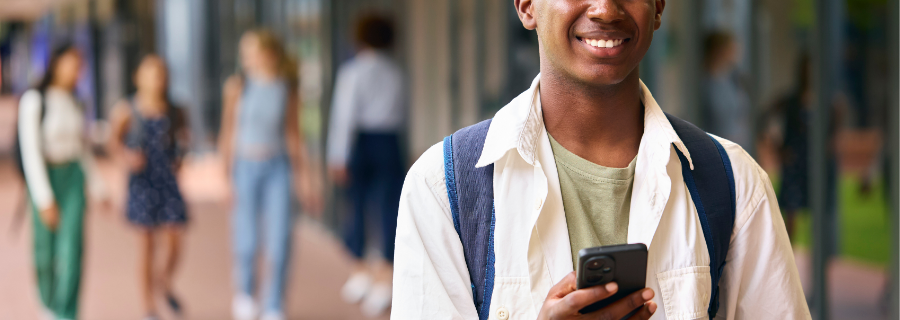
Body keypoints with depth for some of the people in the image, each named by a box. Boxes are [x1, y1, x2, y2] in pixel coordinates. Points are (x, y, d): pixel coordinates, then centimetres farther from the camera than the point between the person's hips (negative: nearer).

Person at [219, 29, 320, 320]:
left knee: (279, 241, -6)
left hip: (278, 168, 1)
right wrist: (227, 175, -5)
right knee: (247, 242, 0)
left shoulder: (287, 89, 0)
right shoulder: (238, 86, -4)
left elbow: (294, 136, 7)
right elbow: (228, 132, -1)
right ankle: (244, 292, 30)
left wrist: (305, 180, 8)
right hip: (245, 167, -1)